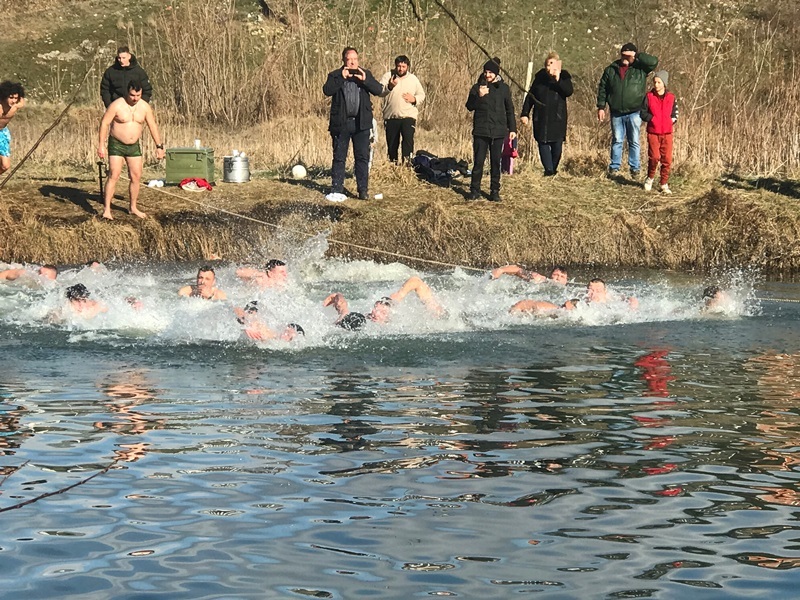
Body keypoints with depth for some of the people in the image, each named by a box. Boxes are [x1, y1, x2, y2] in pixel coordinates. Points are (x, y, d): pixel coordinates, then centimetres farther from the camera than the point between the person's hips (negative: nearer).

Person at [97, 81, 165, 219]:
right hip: (116, 145, -4)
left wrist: (159, 146, 2)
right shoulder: (117, 105, -15)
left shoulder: (145, 107, -3)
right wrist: (101, 145, -17)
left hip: (134, 146, 4)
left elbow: (153, 127, 4)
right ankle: (107, 209, -11)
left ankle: (133, 208, 18)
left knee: (136, 176, 4)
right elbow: (104, 123, -13)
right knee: (114, 175, -13)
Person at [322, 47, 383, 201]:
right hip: (341, 123, -1)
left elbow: (378, 90, -2)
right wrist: (341, 78, -19)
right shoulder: (335, 75, 3)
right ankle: (337, 190, 8)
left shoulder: (365, 74, 10)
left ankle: (363, 189, 9)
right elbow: (327, 91, -13)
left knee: (363, 158, 3)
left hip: (361, 123, 1)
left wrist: (365, 80, -15)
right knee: (339, 158, 3)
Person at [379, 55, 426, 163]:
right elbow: (379, 91, -9)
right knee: (392, 143, 6)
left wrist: (414, 99, -4)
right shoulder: (388, 76, 5)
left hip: (408, 117, 0)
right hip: (391, 117, 0)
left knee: (408, 139, -19)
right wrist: (389, 86, -27)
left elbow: (422, 95, 18)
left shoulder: (413, 79, 12)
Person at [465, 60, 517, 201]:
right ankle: (475, 190, 5)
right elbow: (469, 106, -5)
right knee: (478, 161, -3)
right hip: (480, 131, -1)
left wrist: (512, 128, 10)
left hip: (498, 131, 1)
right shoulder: (477, 87, 3)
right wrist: (479, 96, -21)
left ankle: (495, 191, 9)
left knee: (496, 162, 3)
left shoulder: (504, 88, 7)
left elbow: (509, 110, 13)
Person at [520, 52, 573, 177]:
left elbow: (569, 92, -16)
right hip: (541, 117, 2)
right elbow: (530, 96, 9)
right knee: (543, 143, -5)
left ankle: (553, 168, 15)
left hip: (557, 117, -2)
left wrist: (558, 80, -27)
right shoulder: (540, 77, 6)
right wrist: (525, 113, 4)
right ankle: (548, 170, -4)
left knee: (557, 143, -2)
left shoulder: (564, 77, 1)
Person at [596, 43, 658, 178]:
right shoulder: (611, 69, 6)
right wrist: (601, 107, 3)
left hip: (634, 112, -2)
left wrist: (637, 55, -14)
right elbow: (602, 89, 9)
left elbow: (653, 61, -16)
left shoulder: (640, 68, 1)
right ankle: (614, 167, 14)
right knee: (617, 140, 7)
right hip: (616, 113, 2)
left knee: (634, 142, 4)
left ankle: (635, 168, 9)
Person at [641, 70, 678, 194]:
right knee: (654, 157, -13)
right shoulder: (649, 96, 1)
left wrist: (673, 119, -4)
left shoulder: (671, 98, 6)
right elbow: (643, 112, 3)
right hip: (653, 132, -2)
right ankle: (650, 178, 11)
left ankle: (664, 184, 13)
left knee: (667, 159, 1)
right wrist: (651, 118, -10)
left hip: (667, 133, 2)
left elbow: (675, 113, 14)